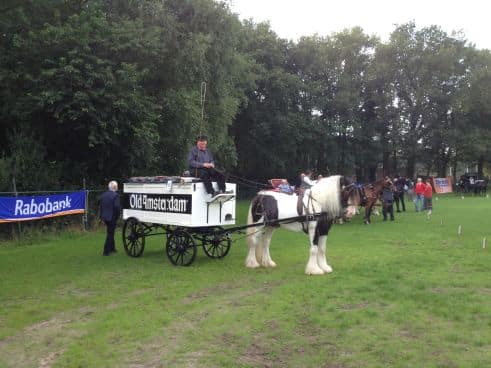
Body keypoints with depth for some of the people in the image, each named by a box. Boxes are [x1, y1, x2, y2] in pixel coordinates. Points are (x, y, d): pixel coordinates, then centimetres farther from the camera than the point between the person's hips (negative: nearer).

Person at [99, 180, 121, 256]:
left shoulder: (103, 195, 5)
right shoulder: (115, 195, -16)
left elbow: (100, 206, 6)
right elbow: (117, 206, -24)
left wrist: (101, 216, 11)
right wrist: (117, 215, -9)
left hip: (105, 217, 7)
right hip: (112, 217, -7)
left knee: (110, 233, 22)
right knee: (110, 233, 2)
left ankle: (112, 248, 33)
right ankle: (106, 251, 3)